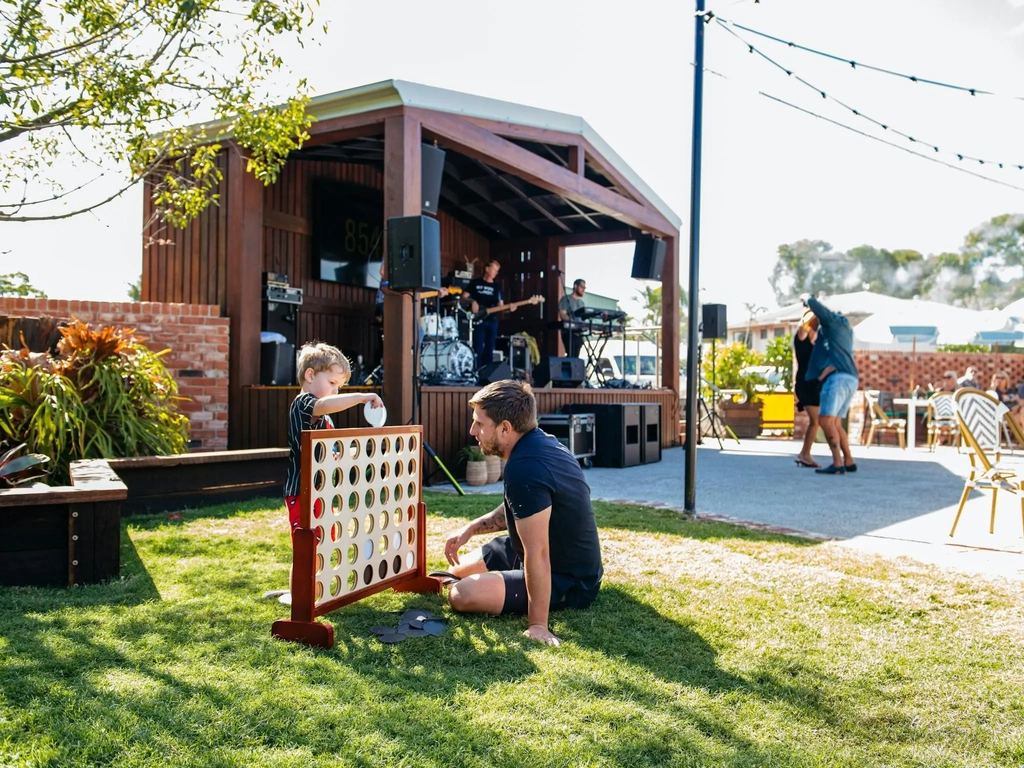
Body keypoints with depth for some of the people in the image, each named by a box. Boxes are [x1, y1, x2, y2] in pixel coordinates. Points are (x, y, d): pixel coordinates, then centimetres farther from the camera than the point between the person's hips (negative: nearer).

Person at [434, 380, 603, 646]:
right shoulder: (541, 442, -3)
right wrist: (471, 528, 3)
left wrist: (538, 625, -34)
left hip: (569, 583, -9)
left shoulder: (525, 469, -35)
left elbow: (537, 552, -36)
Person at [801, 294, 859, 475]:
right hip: (850, 378, 9)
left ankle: (837, 463, -21)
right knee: (835, 423, 12)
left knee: (826, 419, -14)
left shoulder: (833, 320, 7)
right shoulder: (843, 328, 29)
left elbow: (814, 304, -3)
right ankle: (849, 461, 10)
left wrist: (806, 297, 17)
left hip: (838, 376, -9)